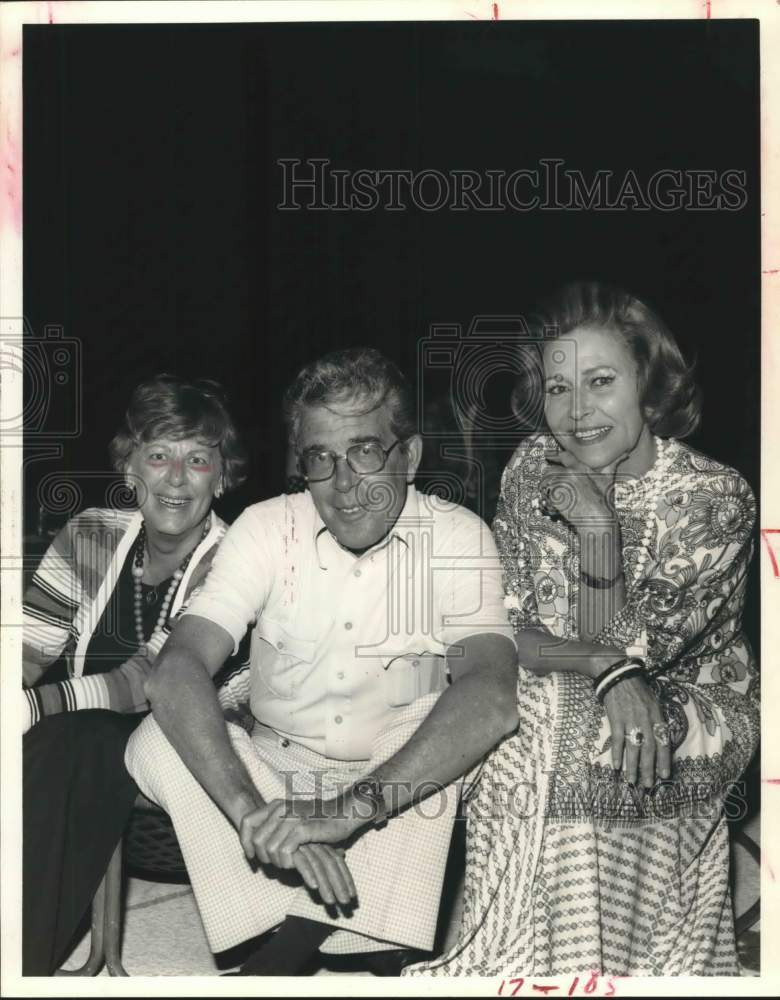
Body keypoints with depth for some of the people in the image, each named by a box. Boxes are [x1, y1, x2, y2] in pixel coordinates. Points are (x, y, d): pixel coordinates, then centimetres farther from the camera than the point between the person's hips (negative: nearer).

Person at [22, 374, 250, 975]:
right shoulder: (91, 535, 3)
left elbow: (150, 682, -22)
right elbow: (32, 649, -1)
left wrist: (34, 705, -34)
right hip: (79, 755, 4)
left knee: (74, 743, -29)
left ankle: (24, 963, -19)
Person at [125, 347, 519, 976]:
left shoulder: (457, 538, -12)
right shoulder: (268, 528, -7)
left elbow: (491, 698, -29)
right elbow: (177, 671, -21)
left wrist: (349, 809, -40)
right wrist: (249, 809, -38)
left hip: (400, 788, -1)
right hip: (273, 776, 2)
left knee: (458, 727, -31)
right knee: (156, 744, -24)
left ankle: (282, 955, -19)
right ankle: (387, 953, -23)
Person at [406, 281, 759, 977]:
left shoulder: (716, 498, -16)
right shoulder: (534, 467, -5)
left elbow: (634, 648, -18)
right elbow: (502, 628, -9)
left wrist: (597, 525, -26)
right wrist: (607, 669, -25)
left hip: (691, 709, -4)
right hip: (554, 703, 4)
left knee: (575, 745, -31)